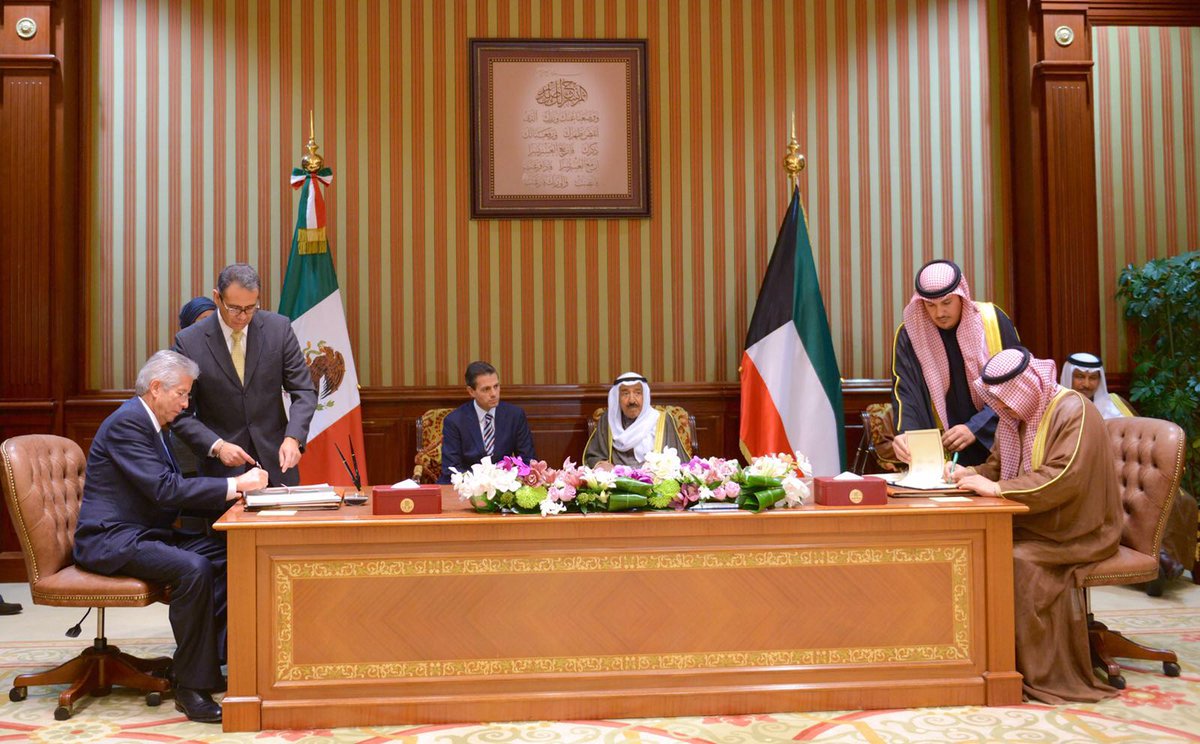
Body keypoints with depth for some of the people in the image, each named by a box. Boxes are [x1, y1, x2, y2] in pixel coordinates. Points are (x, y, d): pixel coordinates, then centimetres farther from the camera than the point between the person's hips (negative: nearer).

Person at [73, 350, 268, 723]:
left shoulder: (156, 425, 16)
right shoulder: (126, 422, -16)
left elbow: (175, 486, 15)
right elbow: (165, 489, -25)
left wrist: (235, 486, 0)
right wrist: (235, 485, -22)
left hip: (147, 534, 10)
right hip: (110, 540, -10)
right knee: (193, 569, -31)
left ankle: (219, 657, -3)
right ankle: (192, 688, -22)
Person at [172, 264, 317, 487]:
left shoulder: (278, 328, -5)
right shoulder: (189, 341, -9)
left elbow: (303, 391, -3)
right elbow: (181, 413, -5)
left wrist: (293, 438, -18)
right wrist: (217, 446, -19)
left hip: (276, 462, 2)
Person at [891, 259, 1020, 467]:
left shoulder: (993, 321, -3)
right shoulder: (910, 335, -3)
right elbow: (904, 394, -9)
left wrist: (975, 428, -15)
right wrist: (905, 434, -29)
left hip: (996, 445, 0)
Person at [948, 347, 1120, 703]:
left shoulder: (1074, 413, -17)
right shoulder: (1016, 415, 9)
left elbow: (1063, 478, -29)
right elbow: (998, 466, 18)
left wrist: (997, 487, -29)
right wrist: (970, 473, -4)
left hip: (1079, 531, -7)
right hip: (1035, 522, 7)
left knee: (1021, 560, -30)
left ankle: (1042, 673, -17)